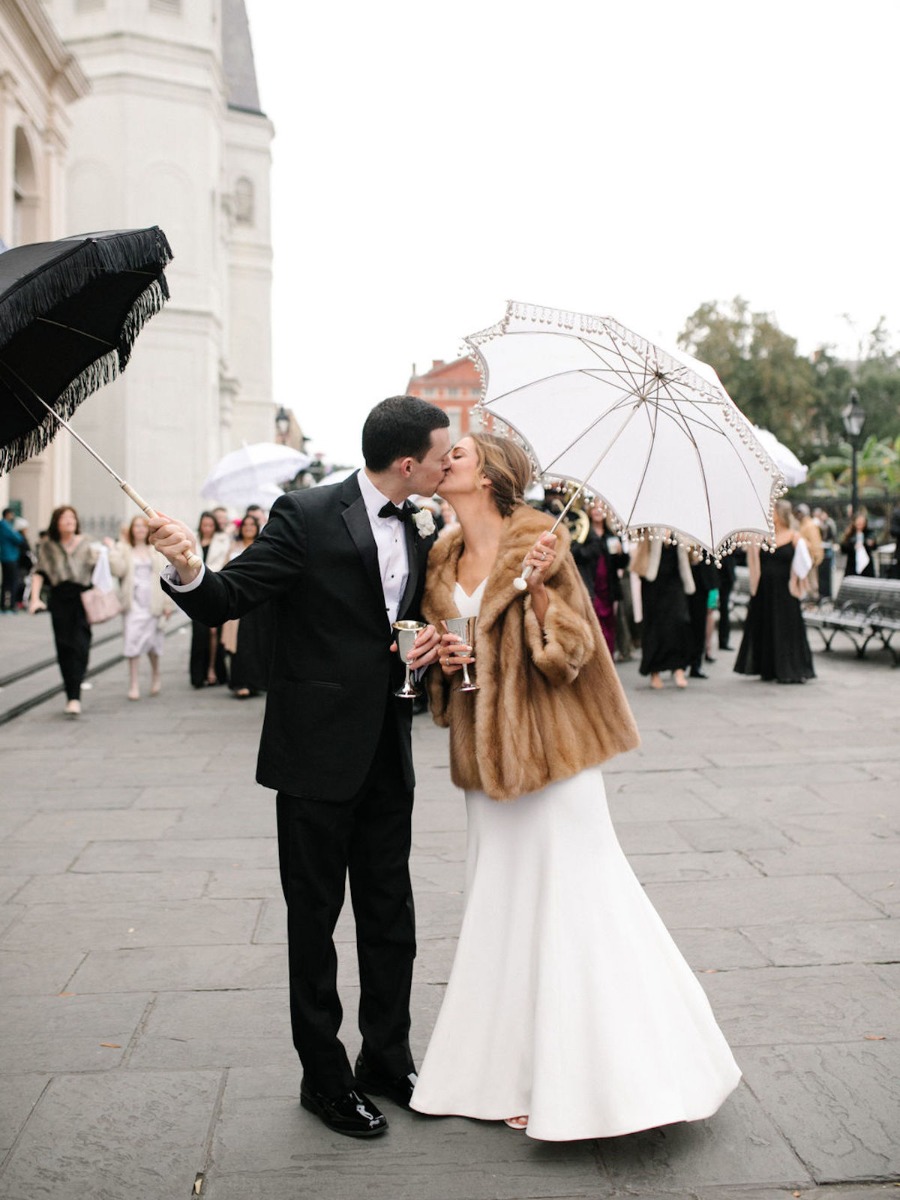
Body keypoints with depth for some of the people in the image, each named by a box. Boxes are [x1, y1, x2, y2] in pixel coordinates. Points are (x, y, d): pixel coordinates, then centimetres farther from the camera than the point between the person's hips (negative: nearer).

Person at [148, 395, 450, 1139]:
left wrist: (431, 644, -4)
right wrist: (188, 571, -36)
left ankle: (387, 1060, 33)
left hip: (387, 756, 6)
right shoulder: (307, 517, -13)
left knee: (390, 913, 15)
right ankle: (325, 1078, 23)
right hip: (318, 752, -6)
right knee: (315, 917, 8)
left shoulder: (421, 529, 7)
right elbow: (227, 601, -15)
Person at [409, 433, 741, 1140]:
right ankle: (518, 1074, 23)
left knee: (570, 900, -3)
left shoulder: (537, 546, -7)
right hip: (487, 759, 7)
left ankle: (601, 1082, 9)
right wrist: (442, 659, -2)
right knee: (503, 904, 11)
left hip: (550, 754, -6)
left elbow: (570, 654, -12)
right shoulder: (445, 563, 10)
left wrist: (539, 591, -27)